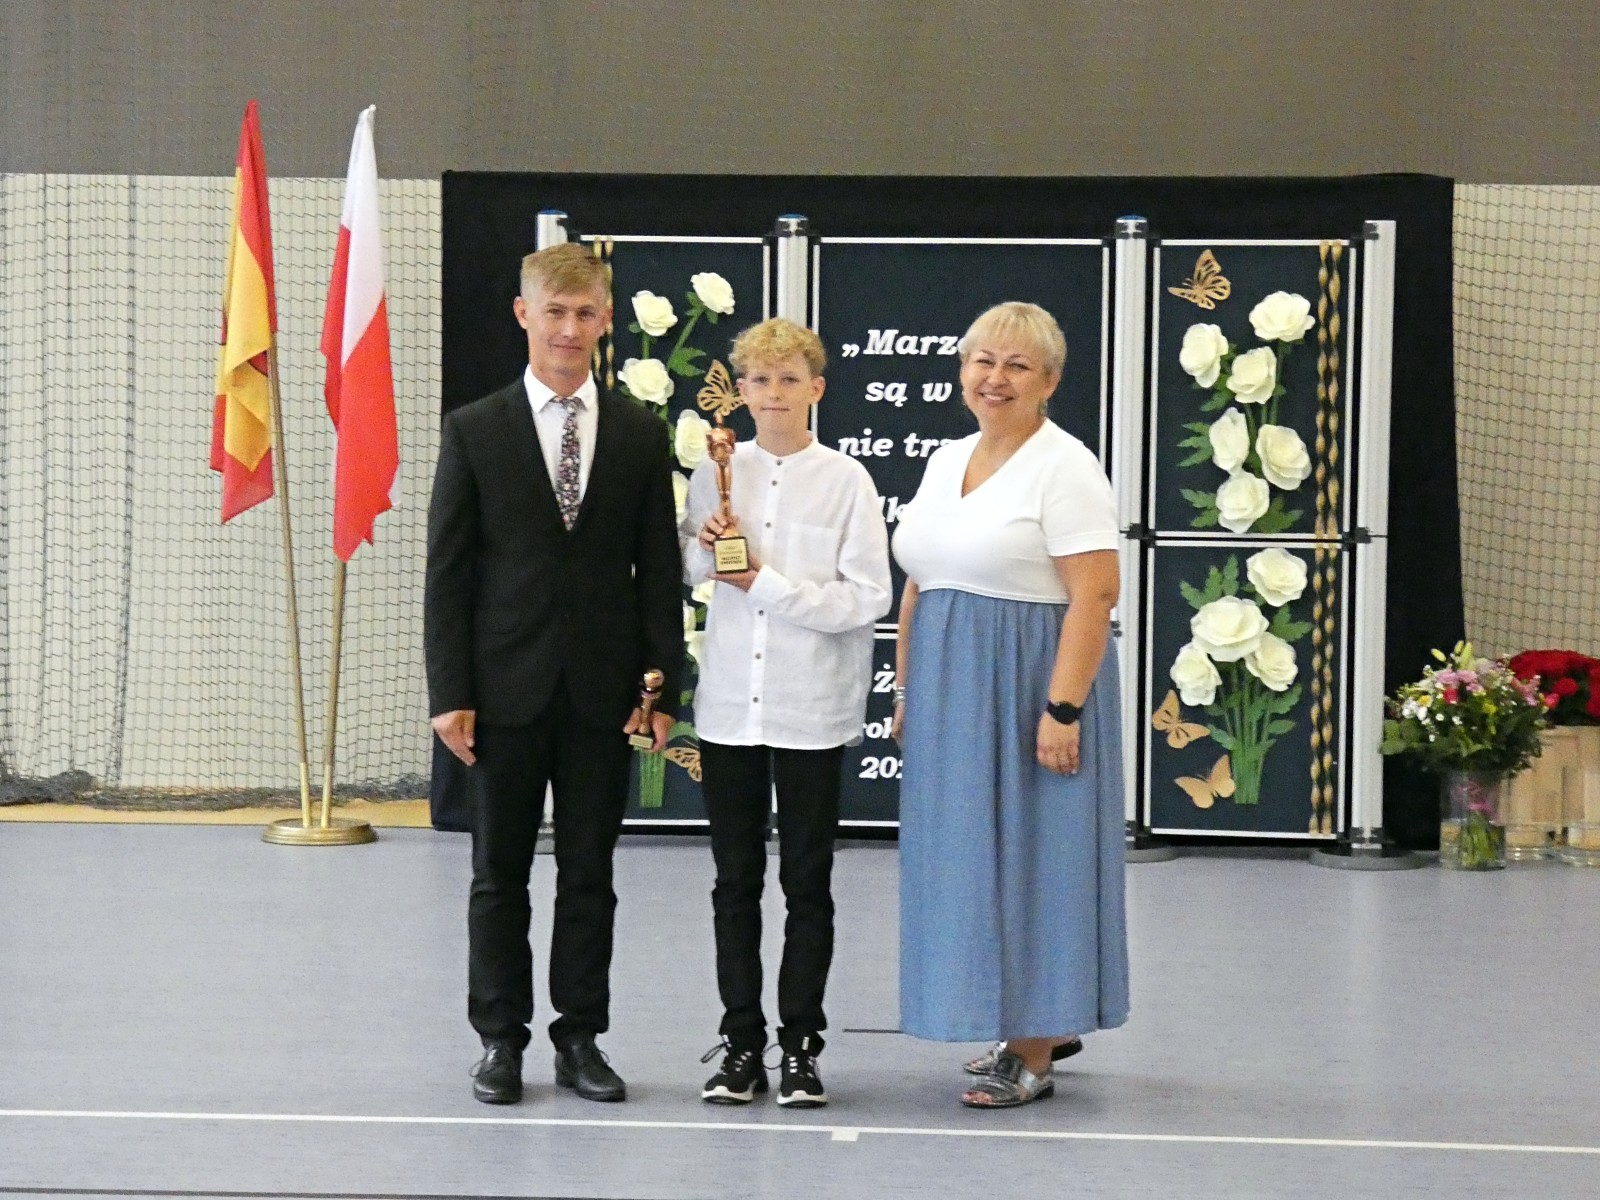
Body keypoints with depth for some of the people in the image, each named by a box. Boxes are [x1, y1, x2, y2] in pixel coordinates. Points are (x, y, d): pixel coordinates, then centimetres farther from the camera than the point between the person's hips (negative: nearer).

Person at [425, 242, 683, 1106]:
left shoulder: (641, 436, 5)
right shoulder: (474, 432, 1)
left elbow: (659, 571, 5)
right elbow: (448, 572, -1)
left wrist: (662, 689, -2)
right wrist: (449, 693, -7)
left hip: (603, 692, 1)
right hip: (507, 687, -1)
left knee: (590, 874, 7)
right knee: (500, 874, 6)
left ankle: (581, 1039, 16)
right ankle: (501, 1041, 15)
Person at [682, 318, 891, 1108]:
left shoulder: (845, 481, -6)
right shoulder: (717, 474, 4)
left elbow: (867, 598, -9)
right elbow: (685, 572, 17)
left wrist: (765, 581, -14)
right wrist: (704, 545, -6)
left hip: (811, 710, -3)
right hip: (729, 706, 3)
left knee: (807, 885, 6)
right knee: (735, 883, 8)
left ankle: (800, 1046, 14)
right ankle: (741, 1043, 16)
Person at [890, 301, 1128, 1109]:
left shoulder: (1063, 466, -10)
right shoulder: (945, 461, 14)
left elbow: (1095, 595, -17)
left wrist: (1063, 707, -22)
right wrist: (908, 691, 13)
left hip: (1026, 684, -8)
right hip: (951, 693, 8)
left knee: (1031, 856, -3)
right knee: (967, 859, 11)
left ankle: (1034, 1054, 3)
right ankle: (1041, 1024, 25)